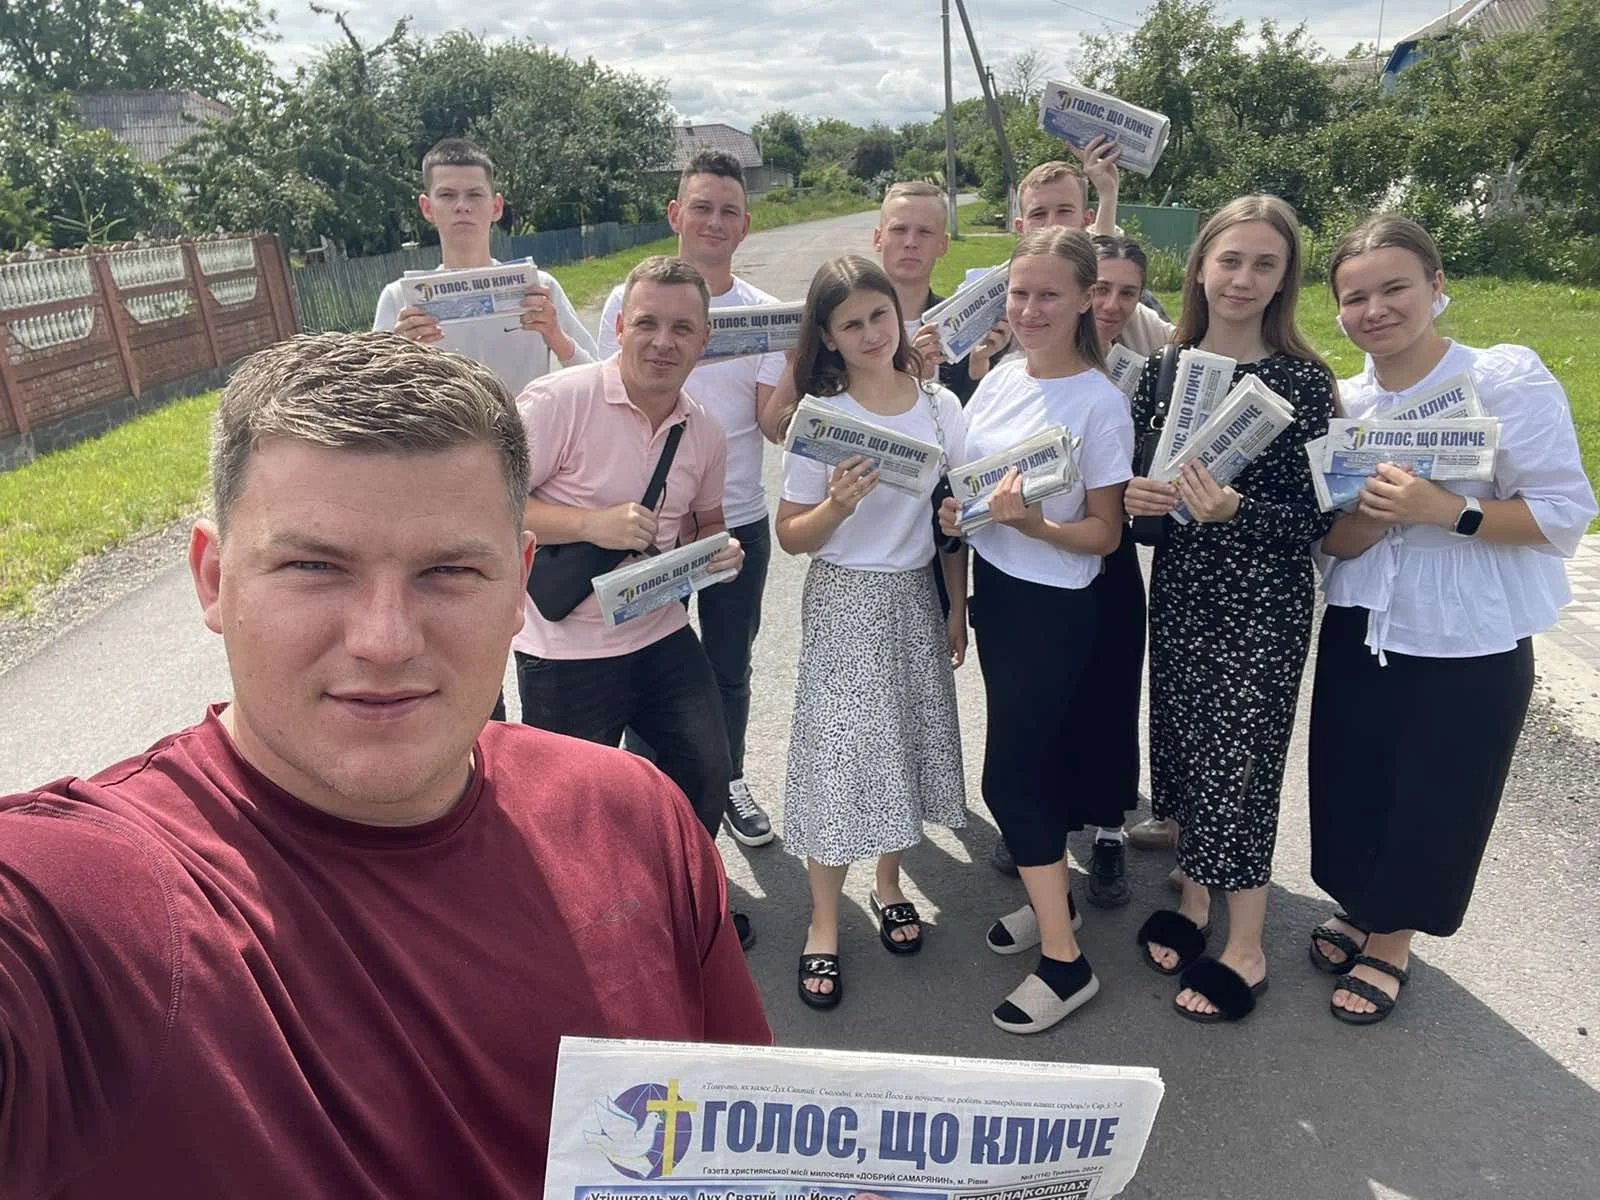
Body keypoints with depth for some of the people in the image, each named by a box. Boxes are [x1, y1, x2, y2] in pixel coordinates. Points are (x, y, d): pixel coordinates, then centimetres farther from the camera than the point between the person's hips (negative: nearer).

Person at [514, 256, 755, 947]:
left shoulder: (706, 432, 3)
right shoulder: (559, 400, -17)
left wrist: (720, 548, -5)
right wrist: (591, 522, -28)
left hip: (663, 637, 6)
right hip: (565, 652, -5)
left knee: (706, 773, 15)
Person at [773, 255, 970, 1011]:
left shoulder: (941, 407, 0)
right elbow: (791, 539, -7)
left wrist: (958, 608, 6)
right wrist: (837, 505, -25)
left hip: (918, 597, 3)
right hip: (844, 602, -3)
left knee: (905, 741, 12)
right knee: (840, 752, -1)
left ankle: (888, 884, 35)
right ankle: (823, 923, 15)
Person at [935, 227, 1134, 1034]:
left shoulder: (1098, 402, -15)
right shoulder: (1001, 376, 4)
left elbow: (1104, 534, -13)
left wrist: (1032, 522, -29)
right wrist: (954, 509, -4)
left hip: (1054, 607, -7)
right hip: (995, 589, 7)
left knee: (1008, 776, -4)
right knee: (1032, 756, 18)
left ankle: (1065, 962, 10)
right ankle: (1052, 894, 38)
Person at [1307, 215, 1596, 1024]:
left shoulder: (1508, 378, -13)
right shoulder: (1344, 403, 1)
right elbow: (1333, 540, 2)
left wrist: (1446, 510, -28)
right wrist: (1371, 514, -20)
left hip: (1469, 645, -4)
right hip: (1363, 632, 4)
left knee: (1433, 804, 10)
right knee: (1352, 788, 14)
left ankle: (1390, 941, 34)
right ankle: (1361, 910, 40)